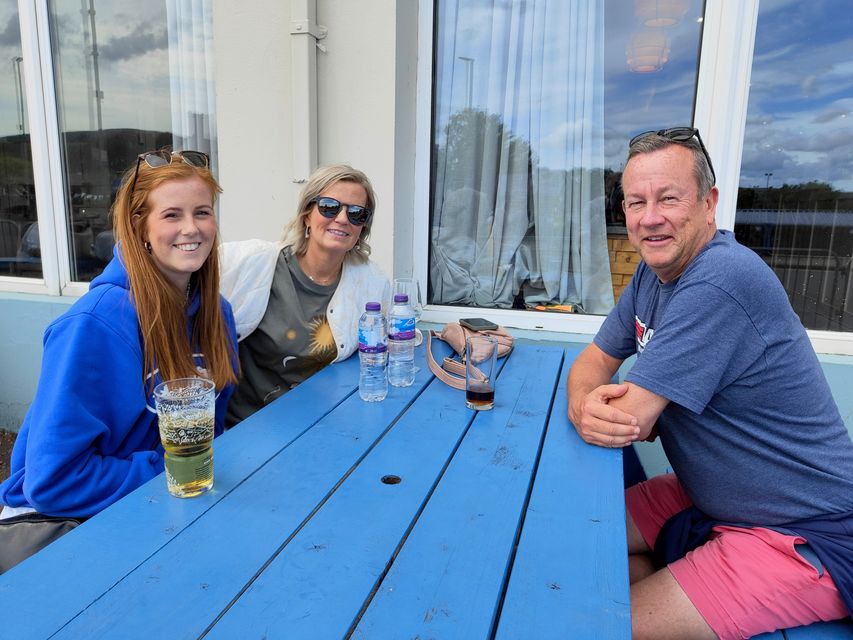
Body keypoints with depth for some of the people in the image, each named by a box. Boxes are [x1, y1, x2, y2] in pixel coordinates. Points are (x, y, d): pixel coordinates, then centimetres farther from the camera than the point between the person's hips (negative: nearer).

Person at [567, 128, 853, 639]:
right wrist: (585, 405, -21)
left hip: (803, 539, -8)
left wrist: (590, 407, -7)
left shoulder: (718, 282, -29)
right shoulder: (655, 272, 1)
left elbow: (627, 422, -30)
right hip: (711, 498, 9)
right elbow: (594, 362, 2)